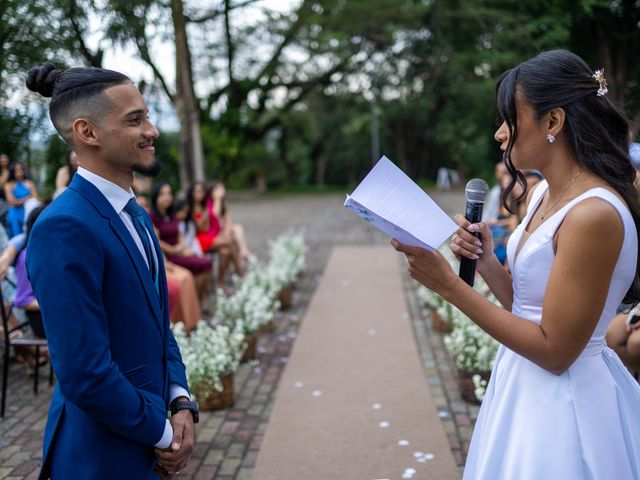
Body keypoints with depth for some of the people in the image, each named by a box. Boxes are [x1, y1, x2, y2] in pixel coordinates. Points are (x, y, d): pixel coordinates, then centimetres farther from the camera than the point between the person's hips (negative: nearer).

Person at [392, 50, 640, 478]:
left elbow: (554, 350, -23)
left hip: (562, 401, -8)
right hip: (524, 386, 8)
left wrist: (449, 285, -23)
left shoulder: (594, 214, -24)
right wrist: (485, 261, -9)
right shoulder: (544, 195, 4)